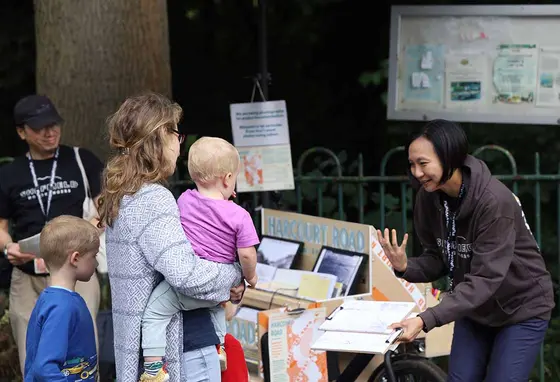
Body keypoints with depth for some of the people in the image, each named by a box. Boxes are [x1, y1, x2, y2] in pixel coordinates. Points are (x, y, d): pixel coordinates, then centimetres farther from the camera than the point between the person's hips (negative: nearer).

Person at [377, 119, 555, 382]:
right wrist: (405, 267, -27)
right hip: (475, 308, 6)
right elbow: (438, 259, -3)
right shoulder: (429, 197, -12)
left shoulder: (494, 202, -31)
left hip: (521, 309, -6)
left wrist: (426, 320, -43)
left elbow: (484, 280, -34)